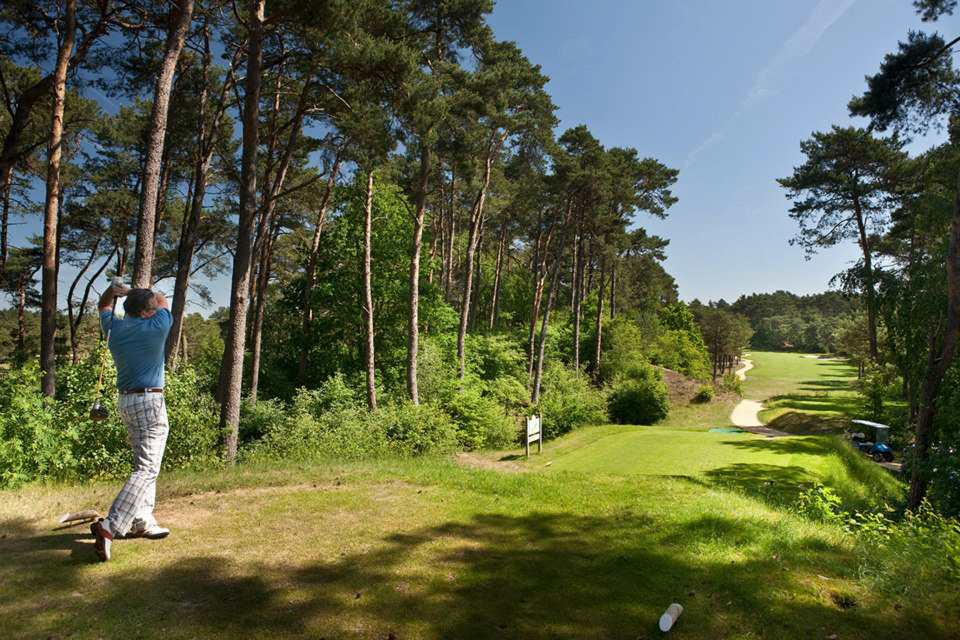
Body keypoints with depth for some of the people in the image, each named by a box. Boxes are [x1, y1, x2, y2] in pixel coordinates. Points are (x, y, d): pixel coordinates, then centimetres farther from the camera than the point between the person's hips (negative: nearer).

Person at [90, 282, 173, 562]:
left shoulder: (115, 328, 4)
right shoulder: (156, 328, -12)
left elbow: (104, 307, 26)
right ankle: (110, 526, -20)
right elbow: (162, 299, 7)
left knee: (143, 463, 17)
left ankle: (142, 522, 21)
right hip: (150, 402, -8)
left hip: (126, 402, 8)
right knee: (146, 469, -9)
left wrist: (112, 291, 6)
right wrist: (132, 291, 10)